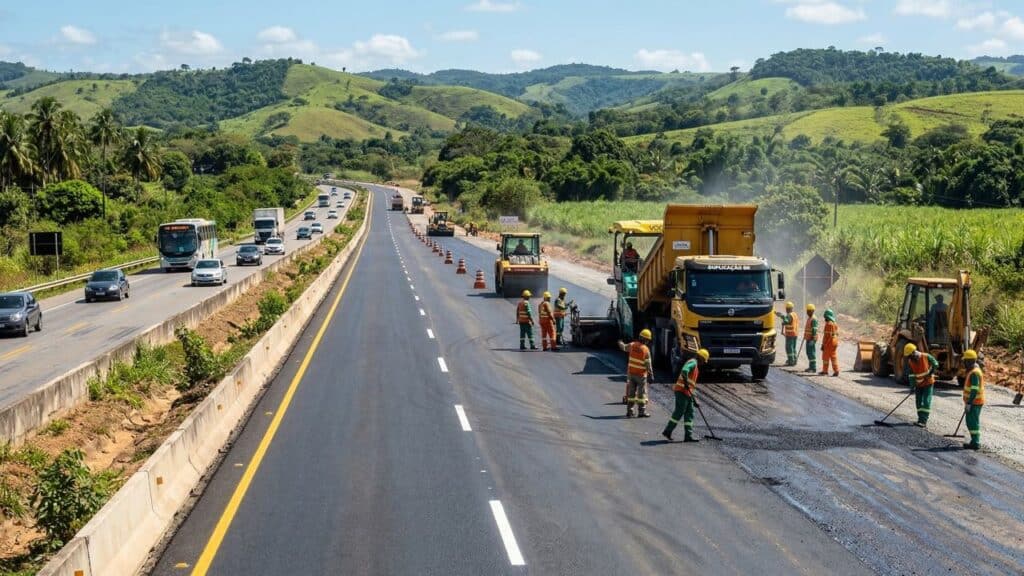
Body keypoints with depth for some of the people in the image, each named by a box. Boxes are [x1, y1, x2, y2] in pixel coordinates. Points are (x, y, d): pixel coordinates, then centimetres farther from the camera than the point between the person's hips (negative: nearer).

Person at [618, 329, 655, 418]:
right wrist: (651, 374, -8)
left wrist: (620, 343, 38)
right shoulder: (646, 350, -16)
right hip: (641, 374, -5)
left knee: (631, 392, 11)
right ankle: (641, 411, 2)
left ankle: (629, 411, 14)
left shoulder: (632, 345, -4)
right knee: (642, 393, 2)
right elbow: (648, 364, -15)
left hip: (631, 373, 5)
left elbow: (624, 347, 16)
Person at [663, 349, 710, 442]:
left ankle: (688, 436, 6)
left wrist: (694, 399, 26)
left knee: (689, 413, 6)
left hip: (687, 392, 10)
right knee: (679, 412, -9)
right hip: (682, 390, -10)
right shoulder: (692, 362, -6)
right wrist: (686, 382, -37)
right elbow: (684, 371, -28)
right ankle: (667, 431, -3)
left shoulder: (696, 367, 25)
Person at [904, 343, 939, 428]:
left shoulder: (926, 357, -17)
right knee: (918, 402, 9)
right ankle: (921, 419, 22)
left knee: (926, 402, -10)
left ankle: (924, 421, -15)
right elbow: (911, 375, -12)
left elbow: (935, 364, -3)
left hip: (928, 383, -4)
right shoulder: (910, 362, -8)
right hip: (918, 384, 4)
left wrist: (931, 372, -15)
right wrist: (912, 386, -20)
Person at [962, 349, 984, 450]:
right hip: (975, 402, 10)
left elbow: (974, 390, -23)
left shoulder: (974, 373, -19)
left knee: (973, 422, -6)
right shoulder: (975, 371, 14)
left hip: (974, 403, -10)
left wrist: (968, 403, -23)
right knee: (972, 422, 16)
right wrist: (968, 402, 26)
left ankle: (975, 443, -4)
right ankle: (975, 441, 22)